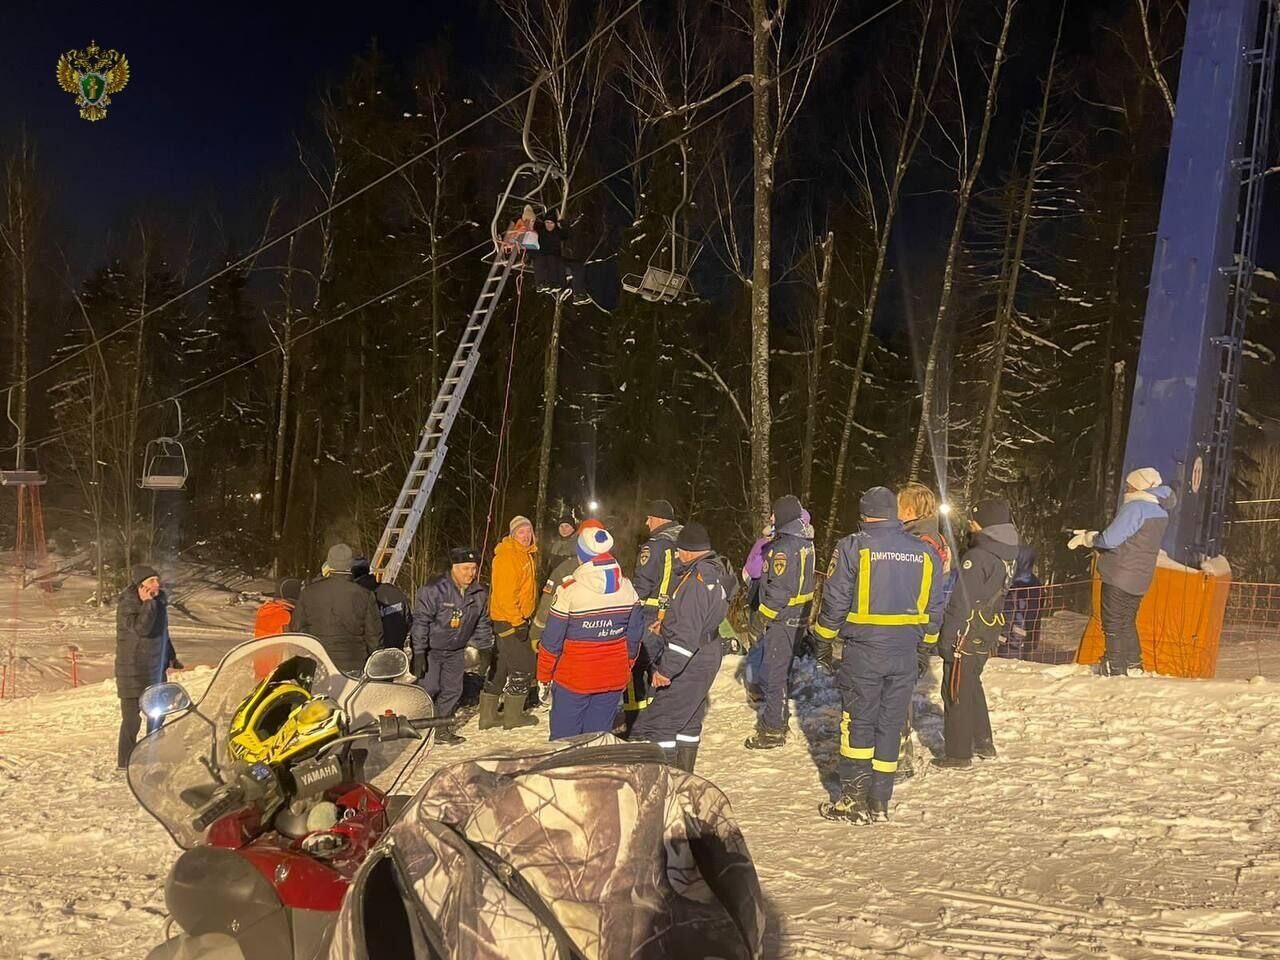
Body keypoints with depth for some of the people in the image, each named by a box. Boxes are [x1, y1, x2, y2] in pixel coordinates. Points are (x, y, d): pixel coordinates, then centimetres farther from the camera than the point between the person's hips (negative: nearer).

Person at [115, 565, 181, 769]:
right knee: (132, 719, -5)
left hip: (155, 669, 8)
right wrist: (148, 603, -29)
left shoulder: (159, 602, 7)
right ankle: (125, 762, 3)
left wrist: (170, 658, 21)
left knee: (157, 713, 17)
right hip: (132, 672, -8)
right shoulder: (126, 605, -15)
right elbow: (141, 628, -30)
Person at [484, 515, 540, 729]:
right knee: (524, 667, -4)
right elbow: (504, 593, -21)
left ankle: (488, 715, 18)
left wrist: (523, 619, 20)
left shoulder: (527, 555, 14)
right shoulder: (507, 556, -17)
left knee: (504, 668, 13)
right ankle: (513, 716, 5)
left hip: (519, 619, 10)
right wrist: (517, 622, -22)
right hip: (509, 620, -10)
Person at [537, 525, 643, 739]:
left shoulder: (570, 591, -16)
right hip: (614, 680, 4)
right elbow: (633, 637, 7)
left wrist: (543, 677, 1)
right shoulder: (628, 589, -2)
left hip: (573, 679, -4)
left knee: (564, 738, 9)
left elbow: (551, 641, -11)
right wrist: (627, 668, 21)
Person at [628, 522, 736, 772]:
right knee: (688, 719, 20)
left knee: (658, 724, -7)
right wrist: (667, 623, 20)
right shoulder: (717, 569, 7)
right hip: (708, 655, 11)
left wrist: (666, 670, -26)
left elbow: (687, 633, -28)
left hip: (690, 664, -11)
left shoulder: (697, 580, -25)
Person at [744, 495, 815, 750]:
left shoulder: (784, 546, -20)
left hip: (781, 620, -10)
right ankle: (776, 720, 31)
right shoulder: (805, 543, 11)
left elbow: (780, 588, -23)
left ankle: (773, 730, 1)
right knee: (780, 671, 20)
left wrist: (763, 616, -16)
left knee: (772, 674, -3)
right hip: (797, 616, 10)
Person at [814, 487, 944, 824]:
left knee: (858, 722, 5)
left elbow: (835, 598, -7)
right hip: (905, 652, 4)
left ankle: (854, 800, 4)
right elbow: (934, 607, 11)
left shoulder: (853, 547, -9)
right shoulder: (926, 553, 5)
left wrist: (826, 631, 9)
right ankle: (880, 802, 14)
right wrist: (925, 638, 24)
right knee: (891, 724, 10)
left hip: (864, 649, -4)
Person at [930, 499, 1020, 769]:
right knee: (972, 686, 24)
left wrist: (946, 640, -16)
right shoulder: (1007, 555, 4)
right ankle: (983, 743, 34)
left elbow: (960, 604, -22)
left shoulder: (977, 557, -23)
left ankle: (959, 754, 9)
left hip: (966, 636, -8)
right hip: (988, 636, 8)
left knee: (956, 693, 3)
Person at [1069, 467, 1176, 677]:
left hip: (1120, 576, -9)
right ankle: (1133, 665, 23)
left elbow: (1110, 539, -20)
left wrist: (1088, 538, 0)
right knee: (1128, 622, 20)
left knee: (1113, 623, 0)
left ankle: (1114, 668, 1)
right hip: (1140, 578, 9)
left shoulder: (1135, 508, -18)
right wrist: (1092, 536, 13)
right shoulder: (1160, 511, 11)